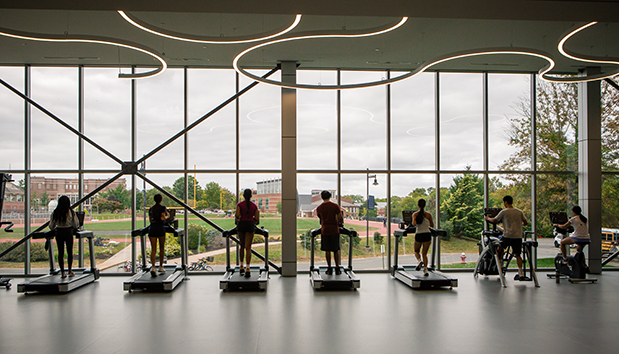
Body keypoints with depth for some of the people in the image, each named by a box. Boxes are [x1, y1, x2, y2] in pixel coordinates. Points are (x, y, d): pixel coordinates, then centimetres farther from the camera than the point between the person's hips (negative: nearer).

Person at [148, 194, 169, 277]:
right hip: (160, 229, -3)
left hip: (152, 229, 3)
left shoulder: (151, 209, 13)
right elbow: (162, 218, -14)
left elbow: (150, 220, 17)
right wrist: (167, 216, 5)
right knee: (162, 248, 13)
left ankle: (153, 267, -20)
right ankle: (161, 267, 19)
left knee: (153, 249, -2)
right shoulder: (162, 208, -3)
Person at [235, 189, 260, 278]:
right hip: (250, 225, 0)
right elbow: (256, 219, 3)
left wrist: (236, 222, 8)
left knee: (242, 246, 18)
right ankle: (247, 268, -15)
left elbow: (237, 215, -12)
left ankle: (241, 267, 22)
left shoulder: (239, 204, 1)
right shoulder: (254, 205, 6)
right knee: (248, 247, -2)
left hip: (241, 224, 0)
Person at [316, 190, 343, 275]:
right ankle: (337, 268, 10)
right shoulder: (335, 206, -3)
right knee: (336, 250, 8)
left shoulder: (319, 208, 4)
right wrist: (340, 223, 16)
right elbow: (341, 218, -6)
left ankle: (329, 269, 6)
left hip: (325, 230, 1)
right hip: (334, 230, -1)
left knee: (327, 250, 5)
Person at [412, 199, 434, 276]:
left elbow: (414, 223, -19)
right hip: (427, 234, 1)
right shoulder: (428, 215, 1)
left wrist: (413, 223, 4)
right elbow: (432, 225, 11)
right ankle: (425, 269, -6)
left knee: (416, 251, 20)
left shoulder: (415, 214, -4)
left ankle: (419, 260, -10)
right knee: (424, 253, 10)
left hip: (418, 235, -1)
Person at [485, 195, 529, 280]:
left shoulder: (504, 212, -3)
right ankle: (521, 273, 0)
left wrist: (487, 218, 25)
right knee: (517, 254, 5)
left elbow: (494, 220, 5)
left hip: (507, 236, -4)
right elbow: (526, 222, 16)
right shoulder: (519, 212, 9)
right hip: (518, 236, 4)